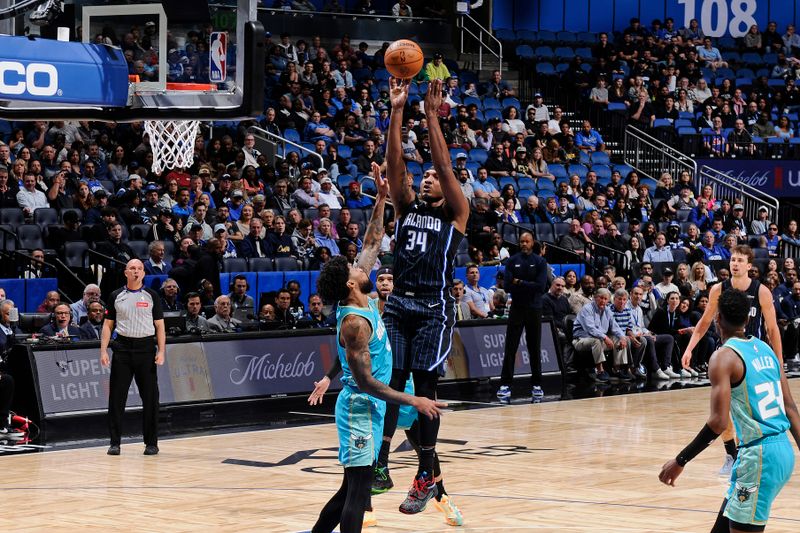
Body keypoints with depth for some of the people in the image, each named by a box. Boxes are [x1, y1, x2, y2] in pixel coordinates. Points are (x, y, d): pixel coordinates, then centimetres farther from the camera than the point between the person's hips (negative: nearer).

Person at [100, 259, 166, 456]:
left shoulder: (152, 296, 6)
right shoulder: (116, 296, 8)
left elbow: (159, 326, 5)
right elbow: (108, 325, 9)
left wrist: (161, 352, -6)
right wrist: (103, 351, -1)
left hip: (145, 348, -1)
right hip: (122, 347, 1)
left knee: (150, 397, 0)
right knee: (117, 397, -1)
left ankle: (151, 443, 8)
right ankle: (115, 442, 6)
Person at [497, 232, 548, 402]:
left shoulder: (540, 262, 2)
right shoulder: (512, 261, 5)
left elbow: (541, 286, -10)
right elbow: (508, 284, -6)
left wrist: (519, 283, -9)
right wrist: (529, 286, -7)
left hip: (534, 309, 0)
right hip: (516, 309, 0)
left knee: (535, 348, 4)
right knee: (510, 348, -4)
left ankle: (536, 385, 10)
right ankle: (505, 385, -4)